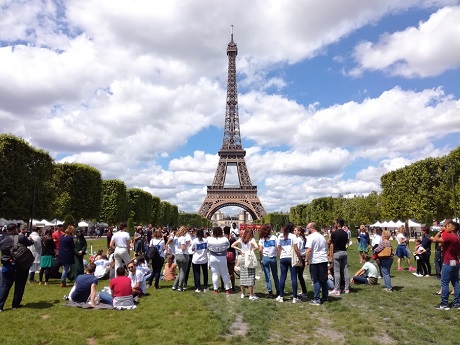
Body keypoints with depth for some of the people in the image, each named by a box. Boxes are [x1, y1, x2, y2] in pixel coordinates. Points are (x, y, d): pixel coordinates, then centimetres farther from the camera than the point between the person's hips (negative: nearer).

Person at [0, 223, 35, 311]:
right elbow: (30, 243, 2)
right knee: (19, 286, 10)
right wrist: (30, 239, 23)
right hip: (21, 266, -3)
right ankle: (15, 304, 17)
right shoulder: (21, 238, -13)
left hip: (7, 266, 3)